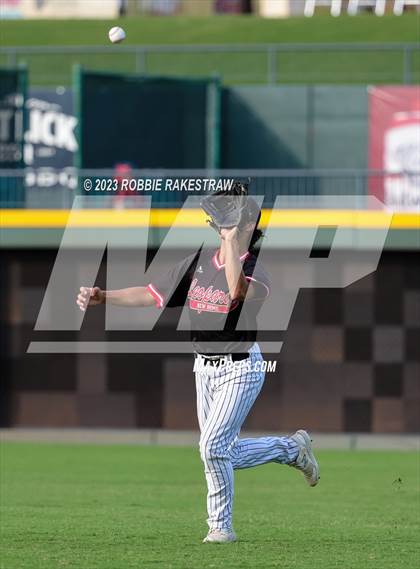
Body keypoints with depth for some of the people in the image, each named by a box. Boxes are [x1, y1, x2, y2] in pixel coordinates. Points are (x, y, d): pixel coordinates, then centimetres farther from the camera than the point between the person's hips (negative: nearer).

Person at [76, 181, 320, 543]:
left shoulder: (255, 271, -14)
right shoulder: (198, 263, 4)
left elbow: (237, 289, -39)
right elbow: (151, 294, 5)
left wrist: (232, 238, -34)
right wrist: (103, 297, -5)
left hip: (241, 369, -6)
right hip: (205, 369, 6)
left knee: (213, 446, -15)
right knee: (227, 455, 11)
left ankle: (221, 526, 2)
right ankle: (293, 448, 34)